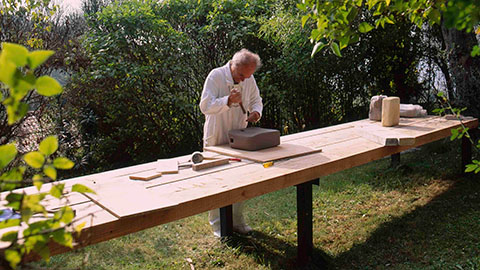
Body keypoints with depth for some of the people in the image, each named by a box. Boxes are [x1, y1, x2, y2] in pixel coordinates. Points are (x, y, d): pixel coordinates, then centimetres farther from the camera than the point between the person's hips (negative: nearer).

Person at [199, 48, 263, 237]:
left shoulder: (249, 79, 2)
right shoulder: (216, 76, -15)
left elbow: (256, 100, 16)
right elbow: (205, 106, -21)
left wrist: (256, 112, -8)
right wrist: (228, 101, -36)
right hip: (216, 139, -5)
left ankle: (237, 221, 28)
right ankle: (217, 224, 16)